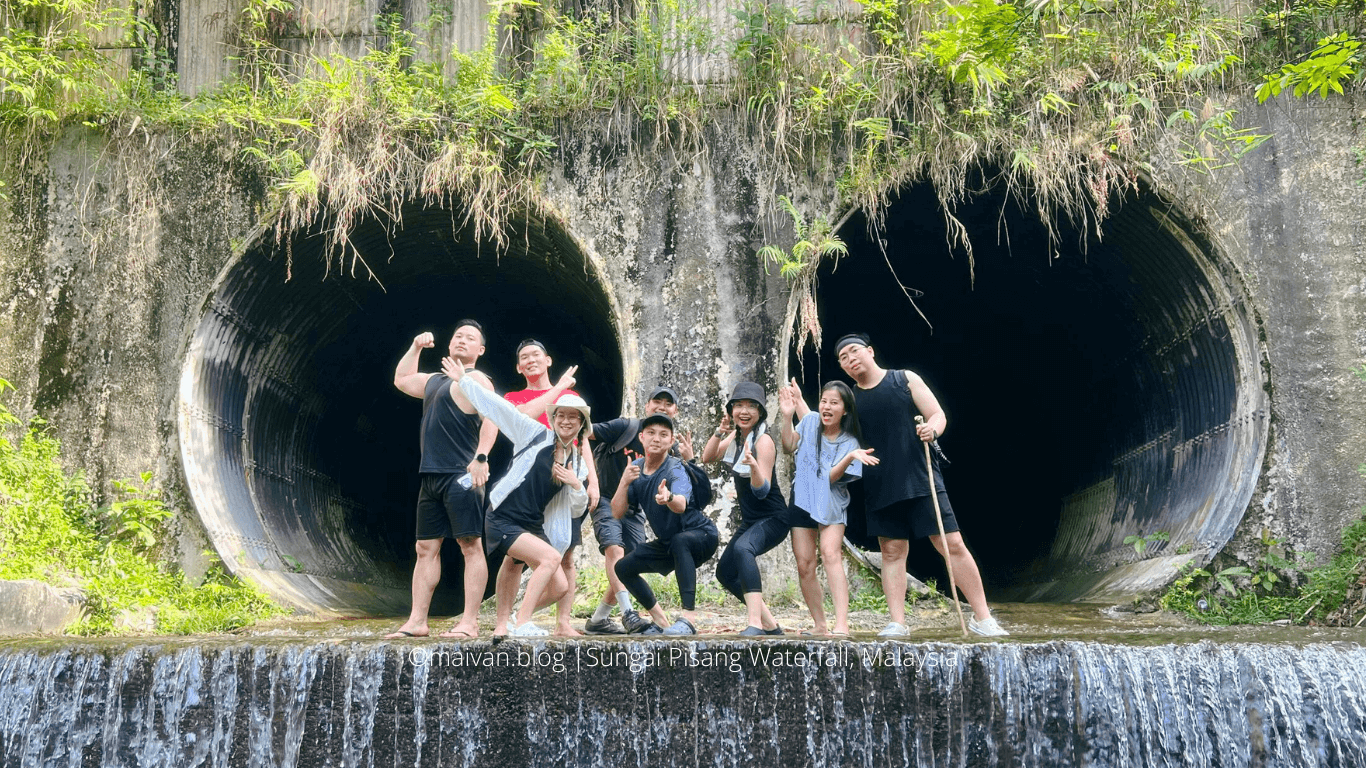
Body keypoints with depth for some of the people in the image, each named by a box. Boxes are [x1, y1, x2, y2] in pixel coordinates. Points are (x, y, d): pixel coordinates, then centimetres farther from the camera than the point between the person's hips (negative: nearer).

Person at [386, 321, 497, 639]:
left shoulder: (475, 380, -2)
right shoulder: (434, 381, 23)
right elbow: (401, 380, 42)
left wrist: (481, 457, -30)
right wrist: (415, 347, 31)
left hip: (461, 475, -9)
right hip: (431, 477, 9)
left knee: (470, 545, -10)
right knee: (426, 548, 7)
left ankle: (469, 622, -11)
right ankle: (416, 622, 11)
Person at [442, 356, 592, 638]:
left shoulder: (578, 463, 9)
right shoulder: (535, 435, -5)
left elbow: (576, 510, 12)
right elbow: (498, 407, -4)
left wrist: (576, 486, -8)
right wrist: (462, 380, -4)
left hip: (534, 525, 6)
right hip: (503, 520, -6)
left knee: (561, 588, -3)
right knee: (551, 557, -27)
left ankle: (506, 623, 18)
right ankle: (522, 625, -18)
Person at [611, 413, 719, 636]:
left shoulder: (676, 469, -22)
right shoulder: (635, 469, -5)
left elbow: (681, 505, -43)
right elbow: (618, 513, -9)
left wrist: (669, 498, -66)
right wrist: (624, 483, -25)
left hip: (702, 536, -7)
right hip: (668, 543, 7)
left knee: (679, 541, -38)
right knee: (623, 567, 4)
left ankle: (689, 617, -42)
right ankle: (661, 623, 17)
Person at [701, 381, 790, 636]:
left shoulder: (763, 441, -19)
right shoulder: (736, 435, 5)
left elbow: (761, 490, -23)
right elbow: (707, 458, 6)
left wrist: (754, 466, -44)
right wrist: (719, 432, -11)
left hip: (772, 519, -10)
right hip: (750, 519, 10)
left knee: (742, 548, -38)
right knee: (725, 572, 14)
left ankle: (755, 624, -45)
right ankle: (770, 626, 24)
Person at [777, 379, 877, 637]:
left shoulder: (849, 442, -5)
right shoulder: (811, 420, 3)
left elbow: (832, 477, -15)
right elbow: (789, 446, -1)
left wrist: (851, 457, -32)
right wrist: (787, 416, -14)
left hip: (831, 504, -3)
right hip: (802, 500, 3)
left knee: (831, 553, -24)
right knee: (805, 565, -1)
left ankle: (841, 625, -32)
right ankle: (820, 626, 11)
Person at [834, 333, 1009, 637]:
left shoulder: (906, 380, 4)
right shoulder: (850, 400, 10)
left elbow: (938, 415, 2)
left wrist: (932, 428, -22)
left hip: (920, 481, -2)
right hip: (880, 488, 2)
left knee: (953, 545, -4)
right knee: (892, 553, 4)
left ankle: (982, 618, 4)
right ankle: (897, 623, 9)